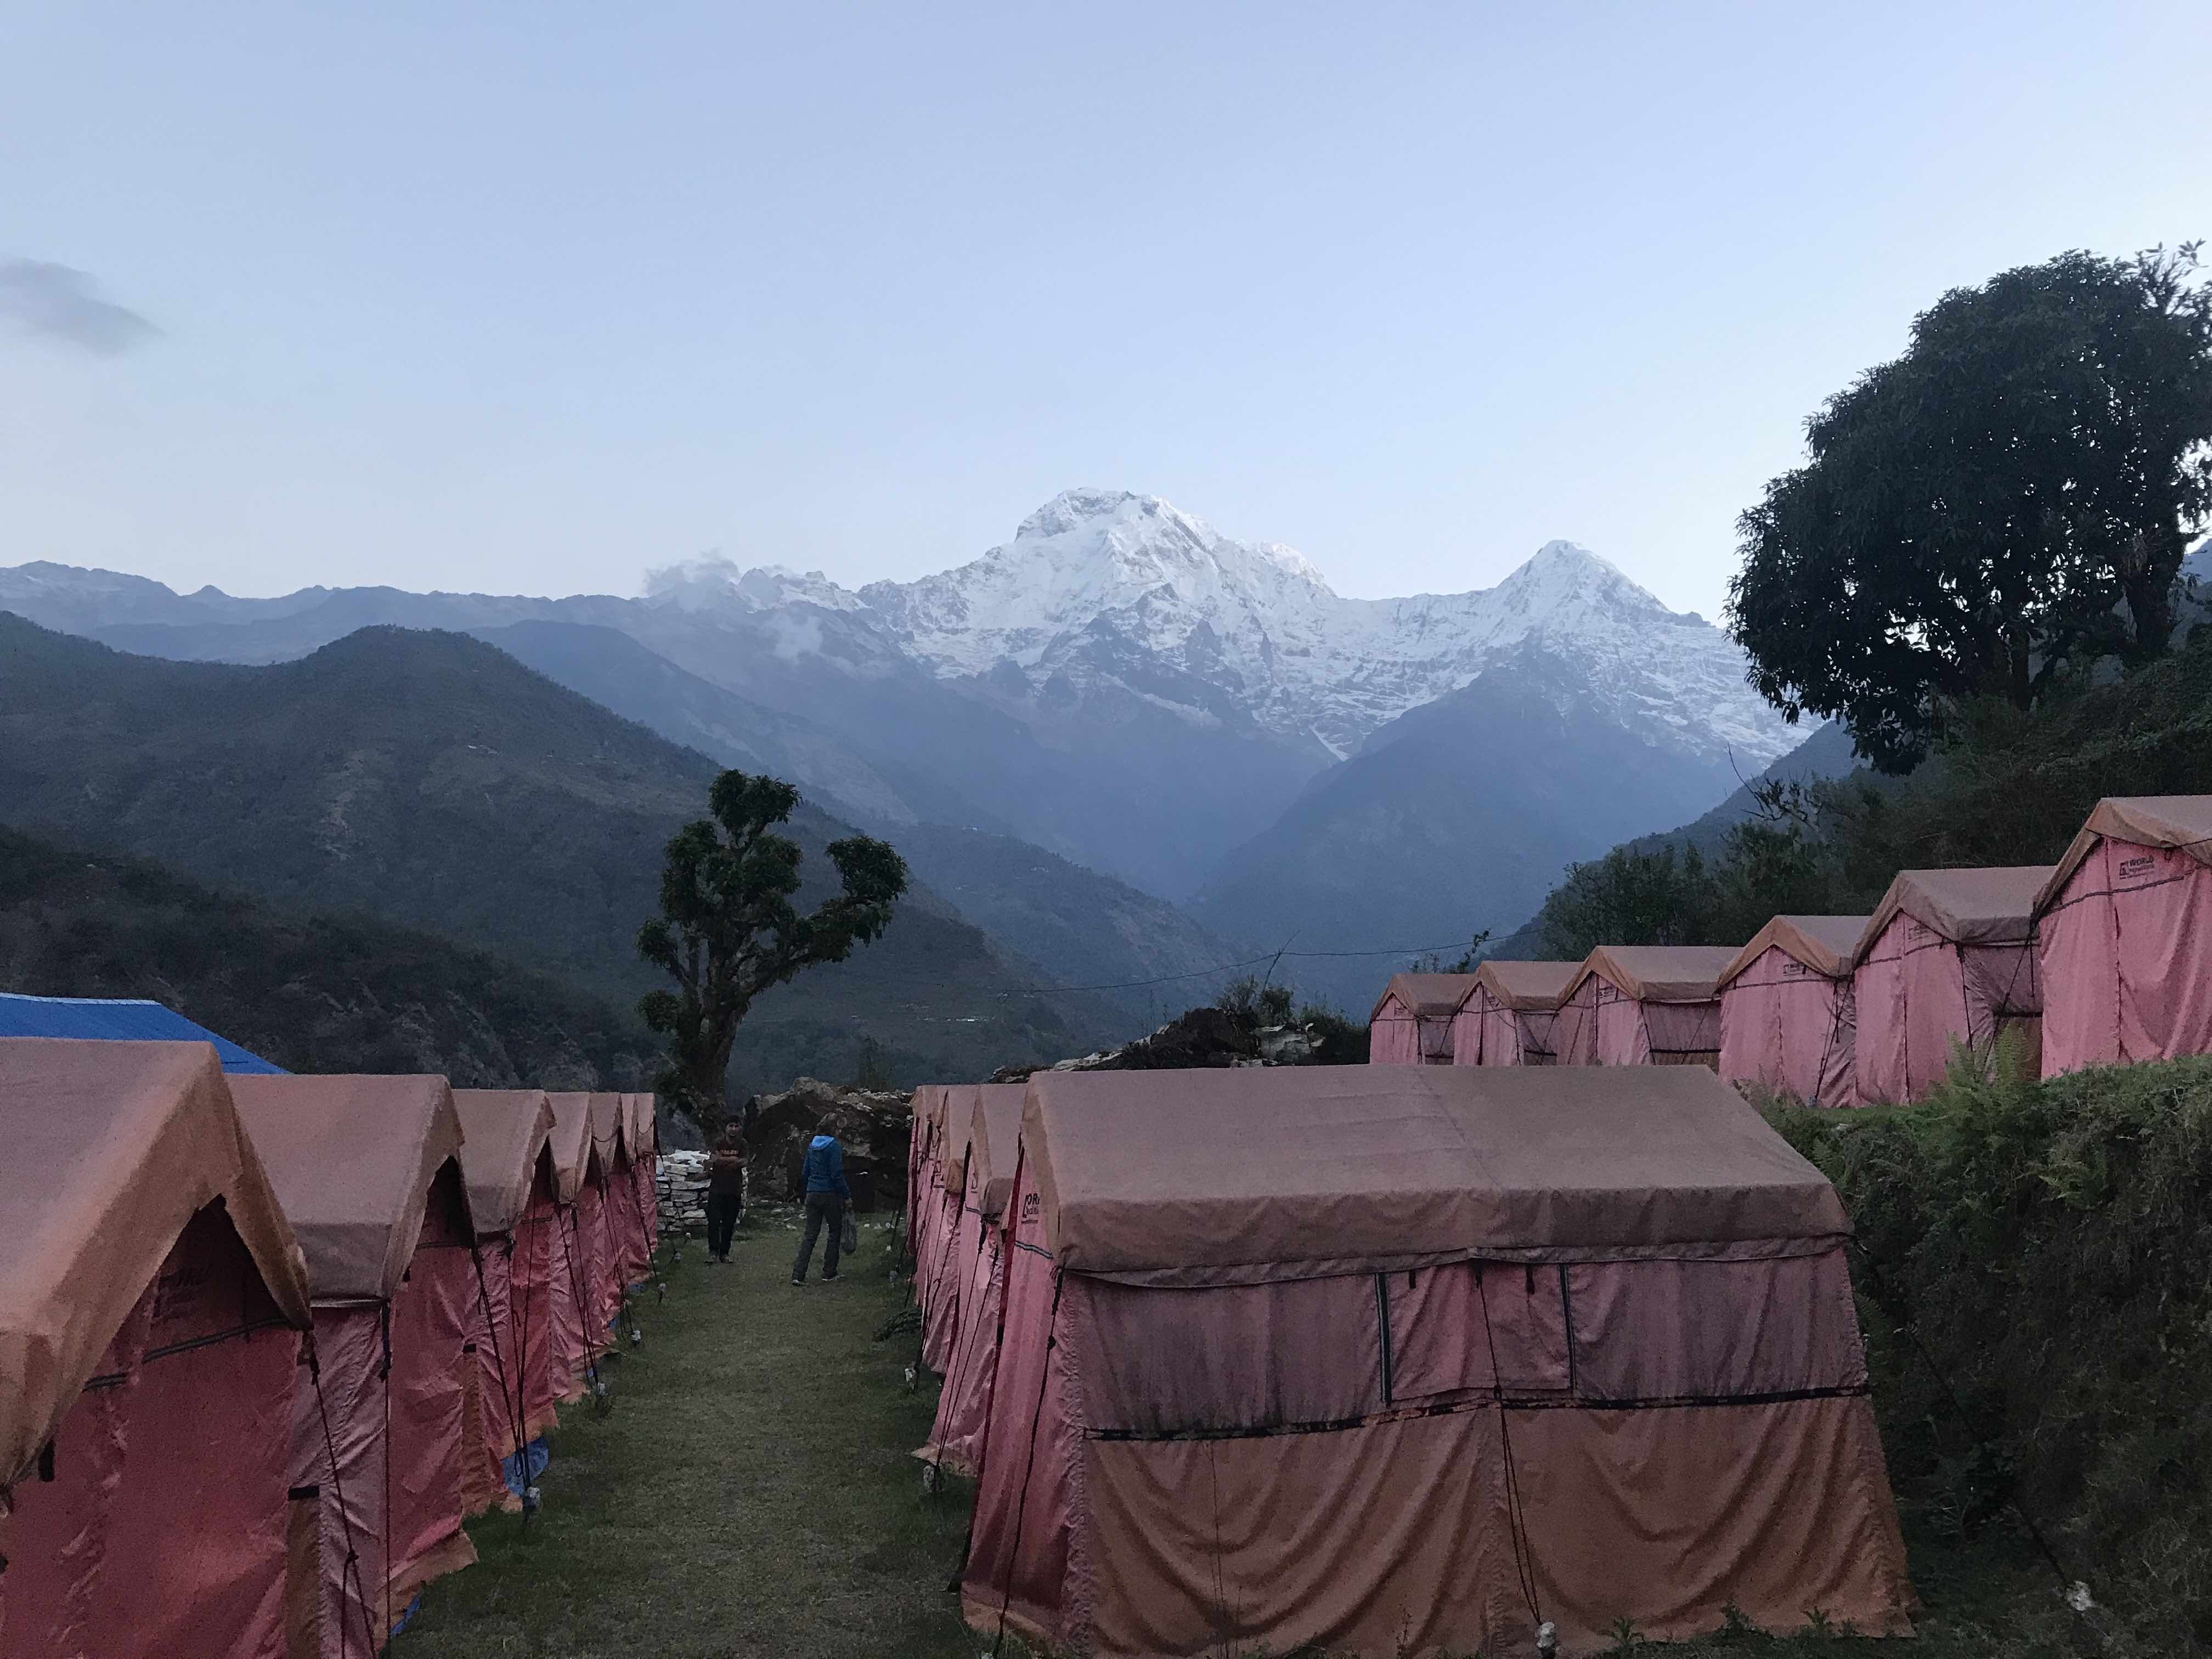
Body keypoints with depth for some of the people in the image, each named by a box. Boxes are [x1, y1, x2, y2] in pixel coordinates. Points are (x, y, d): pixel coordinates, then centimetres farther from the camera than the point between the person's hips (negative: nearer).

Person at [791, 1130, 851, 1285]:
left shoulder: (812, 1146, 9)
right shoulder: (834, 1147, -11)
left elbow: (806, 1172, 15)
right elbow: (837, 1175, -16)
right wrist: (847, 1196, -8)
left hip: (812, 1195, 6)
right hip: (830, 1195, -6)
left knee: (810, 1234, 6)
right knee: (835, 1232, 11)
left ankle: (798, 1275, -4)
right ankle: (829, 1273, 12)